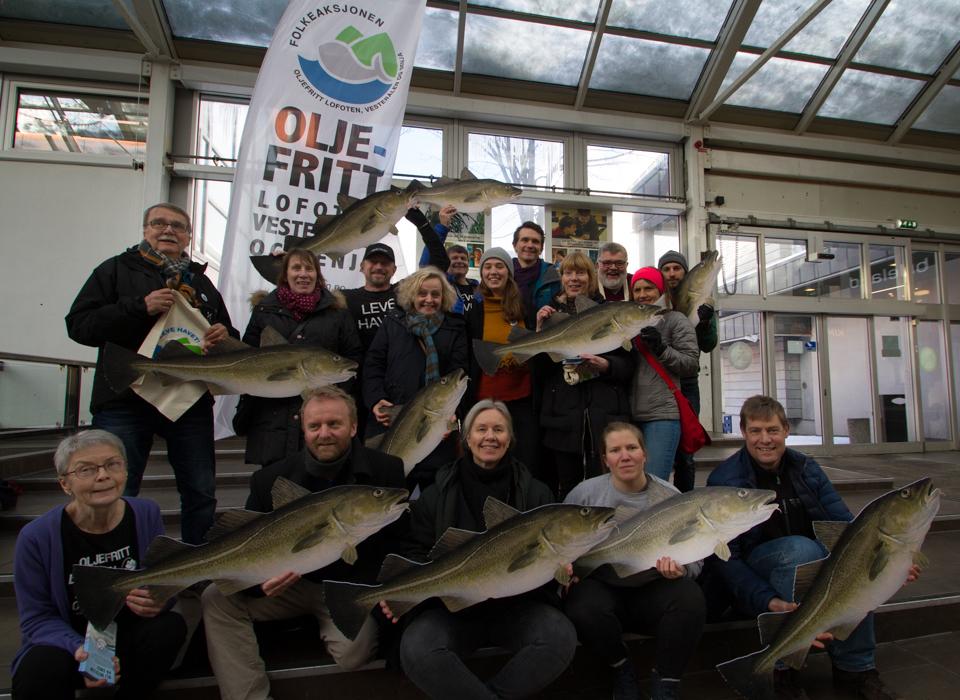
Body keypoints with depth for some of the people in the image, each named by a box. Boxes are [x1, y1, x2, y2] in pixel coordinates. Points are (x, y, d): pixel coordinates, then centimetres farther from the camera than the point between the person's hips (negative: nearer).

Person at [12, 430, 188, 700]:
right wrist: (80, 650, -29)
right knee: (43, 669, -34)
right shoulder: (36, 536, -16)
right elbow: (37, 618, -10)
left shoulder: (146, 514, -9)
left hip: (129, 640, 2)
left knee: (171, 626, -27)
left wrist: (159, 602, -23)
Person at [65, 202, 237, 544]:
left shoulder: (201, 282, 18)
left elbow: (229, 337, 21)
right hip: (126, 402, -3)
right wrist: (140, 307, -16)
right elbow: (78, 324, -3)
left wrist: (225, 336, -4)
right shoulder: (117, 270, 8)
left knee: (201, 494, 7)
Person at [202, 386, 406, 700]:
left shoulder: (388, 471, -13)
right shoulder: (271, 479, -7)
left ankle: (326, 627, 6)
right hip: (293, 583, 3)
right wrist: (261, 580, -24)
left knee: (352, 653, -28)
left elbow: (405, 538, -5)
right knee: (216, 599, -15)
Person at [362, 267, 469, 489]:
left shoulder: (455, 329, 11)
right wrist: (375, 400, -10)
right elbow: (373, 364, 7)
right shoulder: (392, 322, 13)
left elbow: (458, 372, 2)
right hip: (390, 418, 1)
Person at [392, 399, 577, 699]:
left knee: (562, 638, -28)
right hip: (451, 606, 0)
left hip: (518, 605, 1)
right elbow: (418, 552, 5)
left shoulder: (534, 491, 7)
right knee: (416, 651, -30)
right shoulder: (438, 492, 7)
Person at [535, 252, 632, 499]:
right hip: (564, 416, 1)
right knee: (567, 487, 4)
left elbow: (628, 365, 7)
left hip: (604, 413, -1)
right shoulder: (550, 314, 12)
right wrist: (540, 330, -4)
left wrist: (605, 365, -13)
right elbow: (538, 370, 8)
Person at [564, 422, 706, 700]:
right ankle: (621, 668, 2)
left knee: (691, 599, -30)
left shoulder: (671, 498, -1)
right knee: (583, 610, -34)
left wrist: (681, 569, -18)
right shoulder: (584, 494, -3)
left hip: (653, 591, 1)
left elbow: (694, 557, 4)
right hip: (601, 588, -1)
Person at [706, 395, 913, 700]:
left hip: (809, 561, 4)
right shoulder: (724, 480, -13)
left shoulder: (807, 468, 3)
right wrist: (768, 601, -32)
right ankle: (781, 667, -21)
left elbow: (843, 523, -6)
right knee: (801, 548, -33)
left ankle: (855, 667, -10)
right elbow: (725, 558, -17)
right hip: (755, 572, -4)